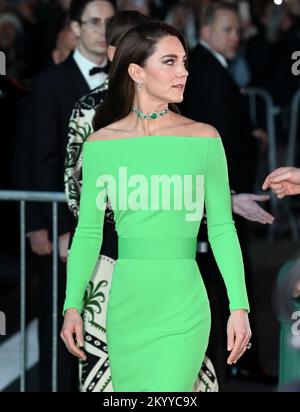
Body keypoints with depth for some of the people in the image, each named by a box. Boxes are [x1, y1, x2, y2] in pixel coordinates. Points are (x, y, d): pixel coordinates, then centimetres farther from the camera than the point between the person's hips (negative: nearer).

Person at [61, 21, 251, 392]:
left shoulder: (204, 138, 1)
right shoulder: (101, 143, 3)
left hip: (182, 307, -2)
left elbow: (222, 229, 2)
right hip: (125, 304, 2)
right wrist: (72, 306, 2)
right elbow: (88, 232, 7)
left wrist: (239, 306, -4)